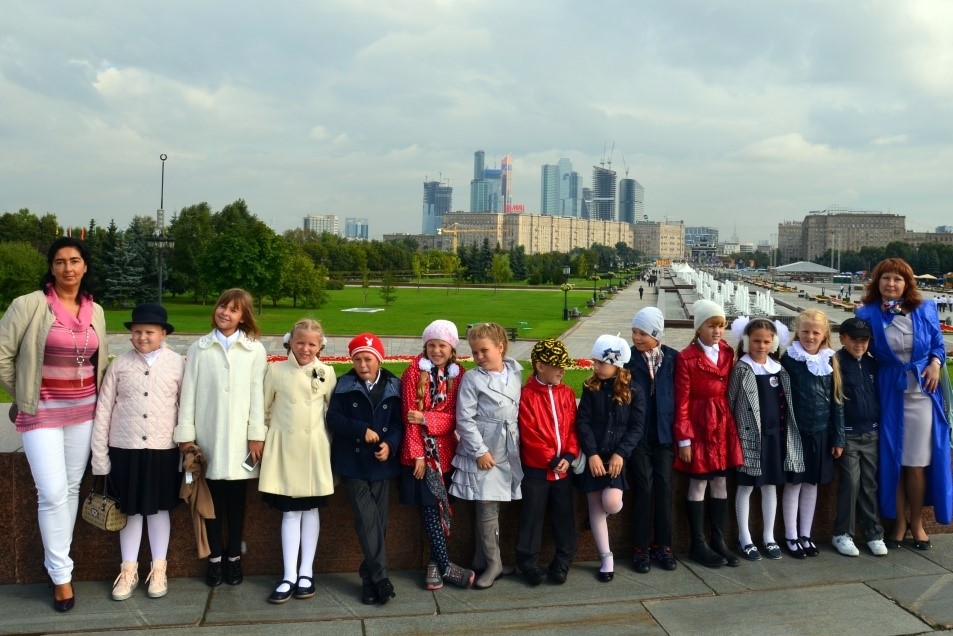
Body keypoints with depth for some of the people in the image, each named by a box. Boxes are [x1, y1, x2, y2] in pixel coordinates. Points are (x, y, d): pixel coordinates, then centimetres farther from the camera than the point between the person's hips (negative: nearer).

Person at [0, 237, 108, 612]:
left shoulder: (95, 311, 5)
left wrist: (94, 398, 7)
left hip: (83, 412, 5)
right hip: (42, 413, -4)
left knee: (71, 489, 11)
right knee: (53, 493, -6)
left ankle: (57, 563, 27)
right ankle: (61, 575, 9)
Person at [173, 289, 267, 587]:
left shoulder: (255, 349, 2)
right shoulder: (198, 348, 5)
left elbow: (258, 394, 0)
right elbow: (188, 392, 2)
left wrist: (257, 434, -4)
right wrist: (186, 433, -2)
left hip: (239, 437, -1)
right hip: (207, 436, 1)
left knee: (236, 498, 8)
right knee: (212, 497, 7)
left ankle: (234, 557, 20)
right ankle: (215, 558, 19)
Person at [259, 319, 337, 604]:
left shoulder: (327, 373, 1)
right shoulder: (276, 370, -2)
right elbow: (264, 409, 6)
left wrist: (326, 438, 9)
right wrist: (266, 438, 9)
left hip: (314, 448, 1)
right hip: (284, 447, -1)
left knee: (311, 509, 8)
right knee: (290, 512, 2)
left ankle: (306, 572, 17)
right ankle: (289, 575, 8)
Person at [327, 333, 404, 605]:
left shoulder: (393, 386, 2)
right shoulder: (344, 385, 0)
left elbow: (398, 422, 1)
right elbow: (333, 418, -6)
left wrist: (390, 444, -17)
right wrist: (362, 430, -17)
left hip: (381, 463, 2)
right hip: (353, 463, -1)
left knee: (379, 521, 5)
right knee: (368, 520, -9)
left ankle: (369, 576, 18)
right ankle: (380, 576, -4)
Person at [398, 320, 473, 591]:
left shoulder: (458, 374, 3)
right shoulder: (415, 371, -5)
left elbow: (454, 417, -4)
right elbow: (410, 416, -8)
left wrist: (426, 418, -19)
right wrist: (418, 455, -12)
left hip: (445, 451, 3)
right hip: (420, 451, -3)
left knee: (440, 506, 8)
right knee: (430, 506, -4)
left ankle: (435, 563, 20)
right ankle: (445, 566, 4)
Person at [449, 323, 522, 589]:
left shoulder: (516, 374, 6)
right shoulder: (472, 379, -7)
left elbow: (520, 411, 13)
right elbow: (465, 419, -10)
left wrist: (519, 442, 7)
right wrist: (480, 451, -13)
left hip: (508, 451, 4)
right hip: (482, 452, -3)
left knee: (489, 506, 9)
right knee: (487, 507, -2)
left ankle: (481, 560, 22)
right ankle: (493, 563, 13)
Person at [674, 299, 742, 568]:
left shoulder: (728, 353, 5)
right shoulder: (686, 358, -12)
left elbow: (729, 390, 10)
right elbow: (681, 403, -12)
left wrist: (731, 425, 6)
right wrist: (683, 439, -13)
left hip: (724, 425, 6)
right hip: (699, 426, -6)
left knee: (721, 483, 11)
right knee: (698, 485, 4)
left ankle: (719, 541, 23)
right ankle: (698, 544, 15)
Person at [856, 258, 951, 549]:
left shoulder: (925, 310, 1)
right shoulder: (867, 314, -4)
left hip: (921, 393, 1)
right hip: (888, 393, 0)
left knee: (917, 463, 4)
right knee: (891, 461, 5)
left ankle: (917, 523, 22)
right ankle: (899, 522, 21)